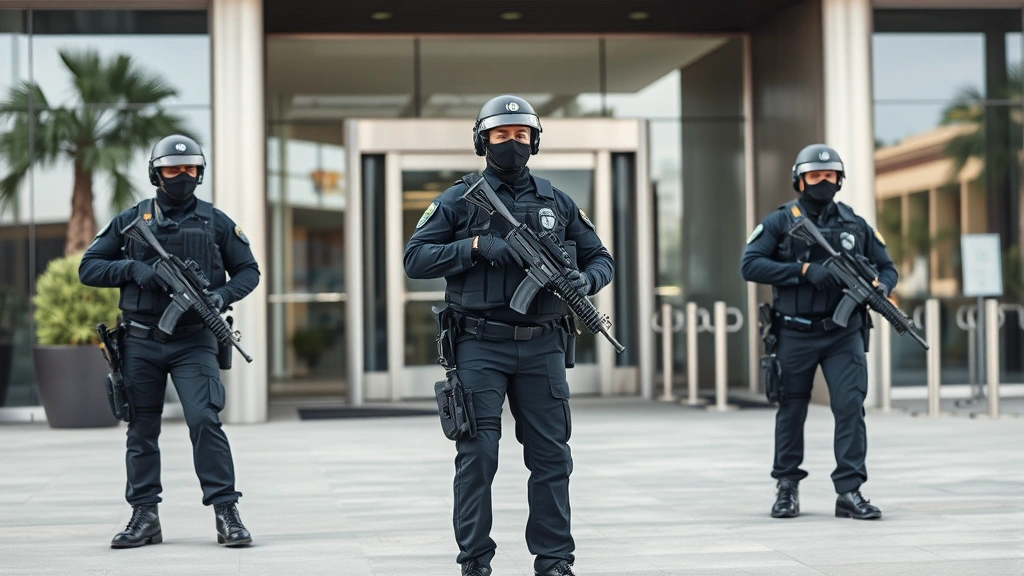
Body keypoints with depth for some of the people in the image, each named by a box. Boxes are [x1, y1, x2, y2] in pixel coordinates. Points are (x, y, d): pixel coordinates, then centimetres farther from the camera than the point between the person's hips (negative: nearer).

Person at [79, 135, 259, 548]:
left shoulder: (216, 222, 5)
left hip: (193, 342, -2)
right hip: (141, 342, 2)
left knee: (205, 420, -14)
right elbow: (88, 268, 7)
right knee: (141, 430, 6)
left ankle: (226, 513, -9)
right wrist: (133, 269, -10)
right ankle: (144, 518, 13)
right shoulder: (130, 221, 6)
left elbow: (248, 270, 11)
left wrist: (224, 294, -10)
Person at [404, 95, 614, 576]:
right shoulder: (459, 201, 3)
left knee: (551, 455, 4)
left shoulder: (557, 203, 12)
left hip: (542, 348, 3)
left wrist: (586, 280, -7)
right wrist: (476, 247, -14)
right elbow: (415, 258, -2)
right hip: (480, 346, -3)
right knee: (477, 455, -3)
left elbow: (600, 258, 16)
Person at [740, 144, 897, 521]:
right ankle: (787, 488, 23)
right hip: (795, 335, -1)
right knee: (791, 410, 9)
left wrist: (880, 287, -10)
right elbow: (749, 265, -12)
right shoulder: (779, 223, 0)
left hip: (844, 335, 1)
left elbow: (887, 267, 14)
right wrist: (804, 270, -20)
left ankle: (849, 493, -5)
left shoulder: (855, 225, 8)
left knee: (850, 406, -9)